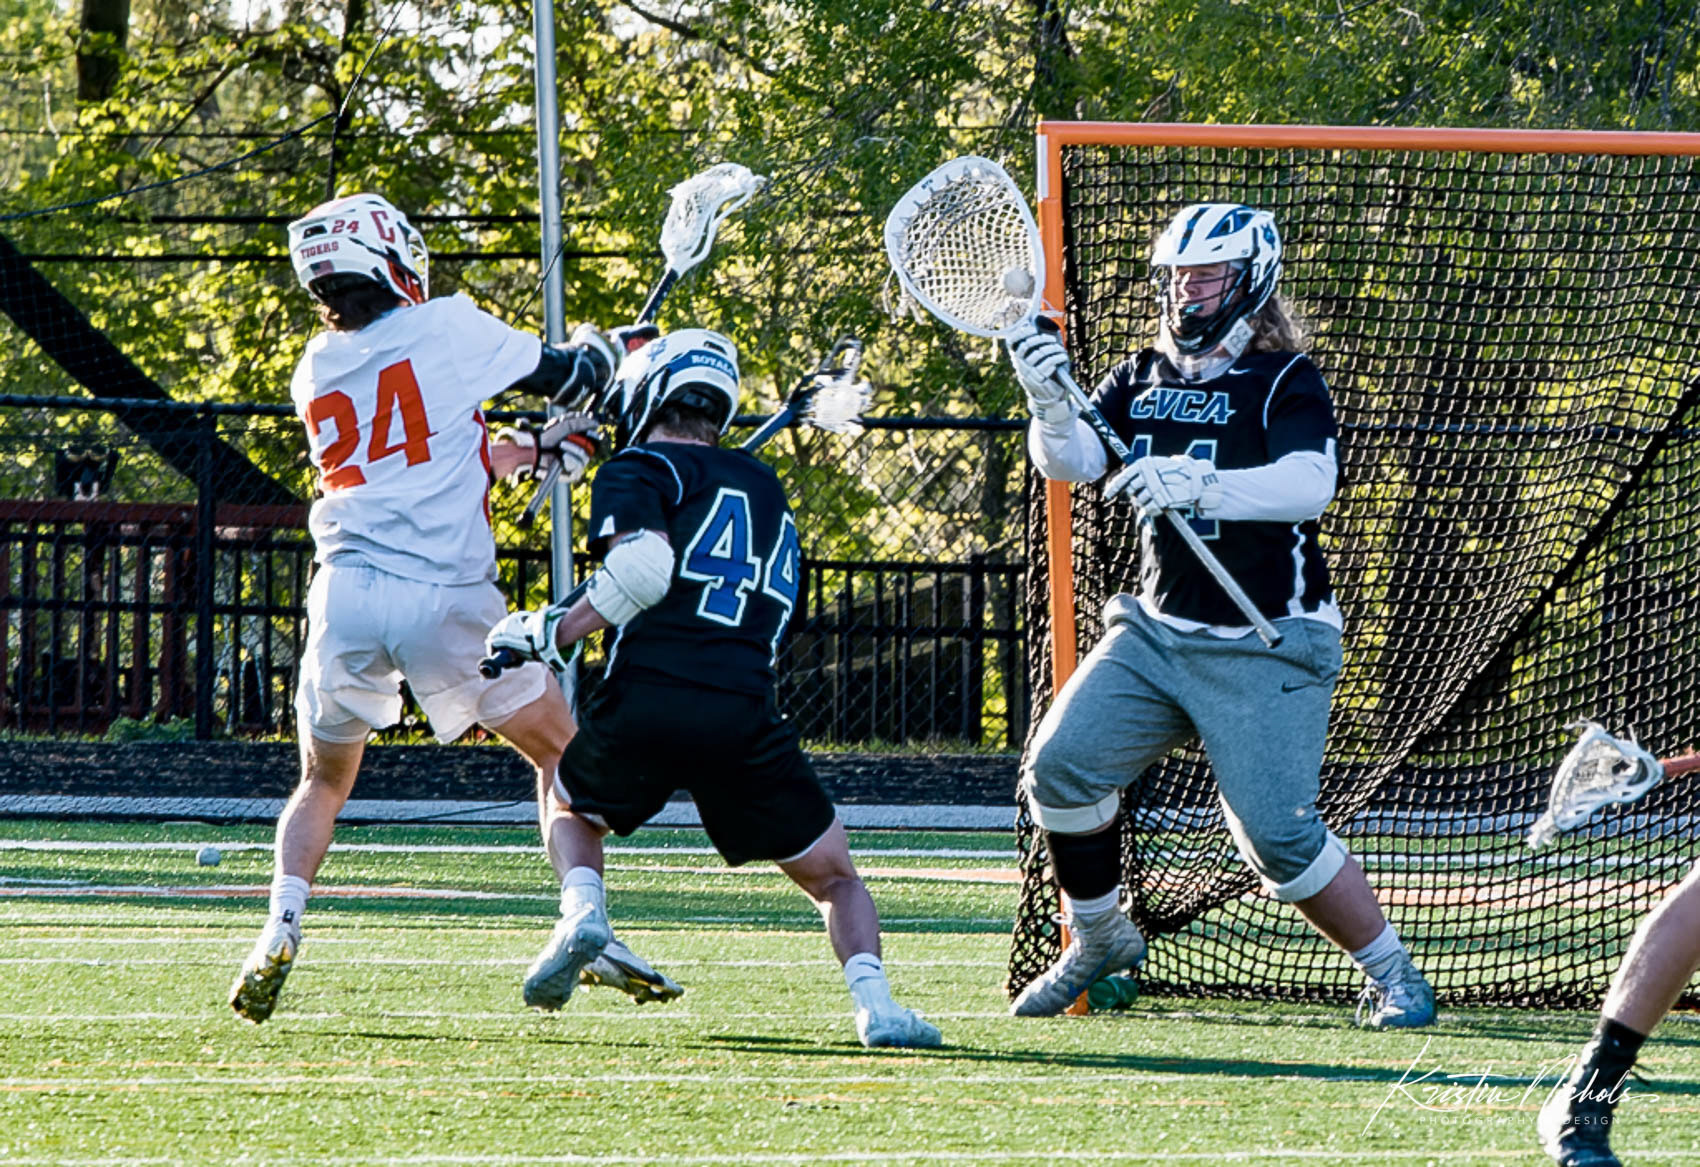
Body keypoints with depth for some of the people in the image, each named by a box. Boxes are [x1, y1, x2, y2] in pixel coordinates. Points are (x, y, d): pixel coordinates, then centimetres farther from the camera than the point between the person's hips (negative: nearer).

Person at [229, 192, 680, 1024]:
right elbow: (571, 378, 11)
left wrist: (535, 450, 31)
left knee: (323, 781, 19)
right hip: (447, 599, -3)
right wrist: (598, 349, 33)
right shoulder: (446, 329, 1)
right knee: (561, 751, 13)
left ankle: (280, 929, -4)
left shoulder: (317, 372, 16)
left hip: (348, 595, 3)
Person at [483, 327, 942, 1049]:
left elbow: (644, 567, -11)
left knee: (573, 808, 30)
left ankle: (581, 910, 2)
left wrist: (549, 634, -3)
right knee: (833, 878, 15)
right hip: (744, 712, 3)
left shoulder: (639, 471, 8)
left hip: (645, 700, -2)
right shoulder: (765, 489, 26)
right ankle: (872, 1001, -10)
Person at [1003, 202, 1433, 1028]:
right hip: (1156, 630, 6)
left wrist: (1200, 485, -40)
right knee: (1060, 766, -11)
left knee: (1279, 836, -13)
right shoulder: (1140, 380, 10)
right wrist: (1051, 405, -26)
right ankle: (1098, 941, 9)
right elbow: (1070, 461, -3)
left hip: (1266, 649, -5)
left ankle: (1392, 975, 5)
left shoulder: (1285, 381, -7)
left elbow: (1309, 483, -25)